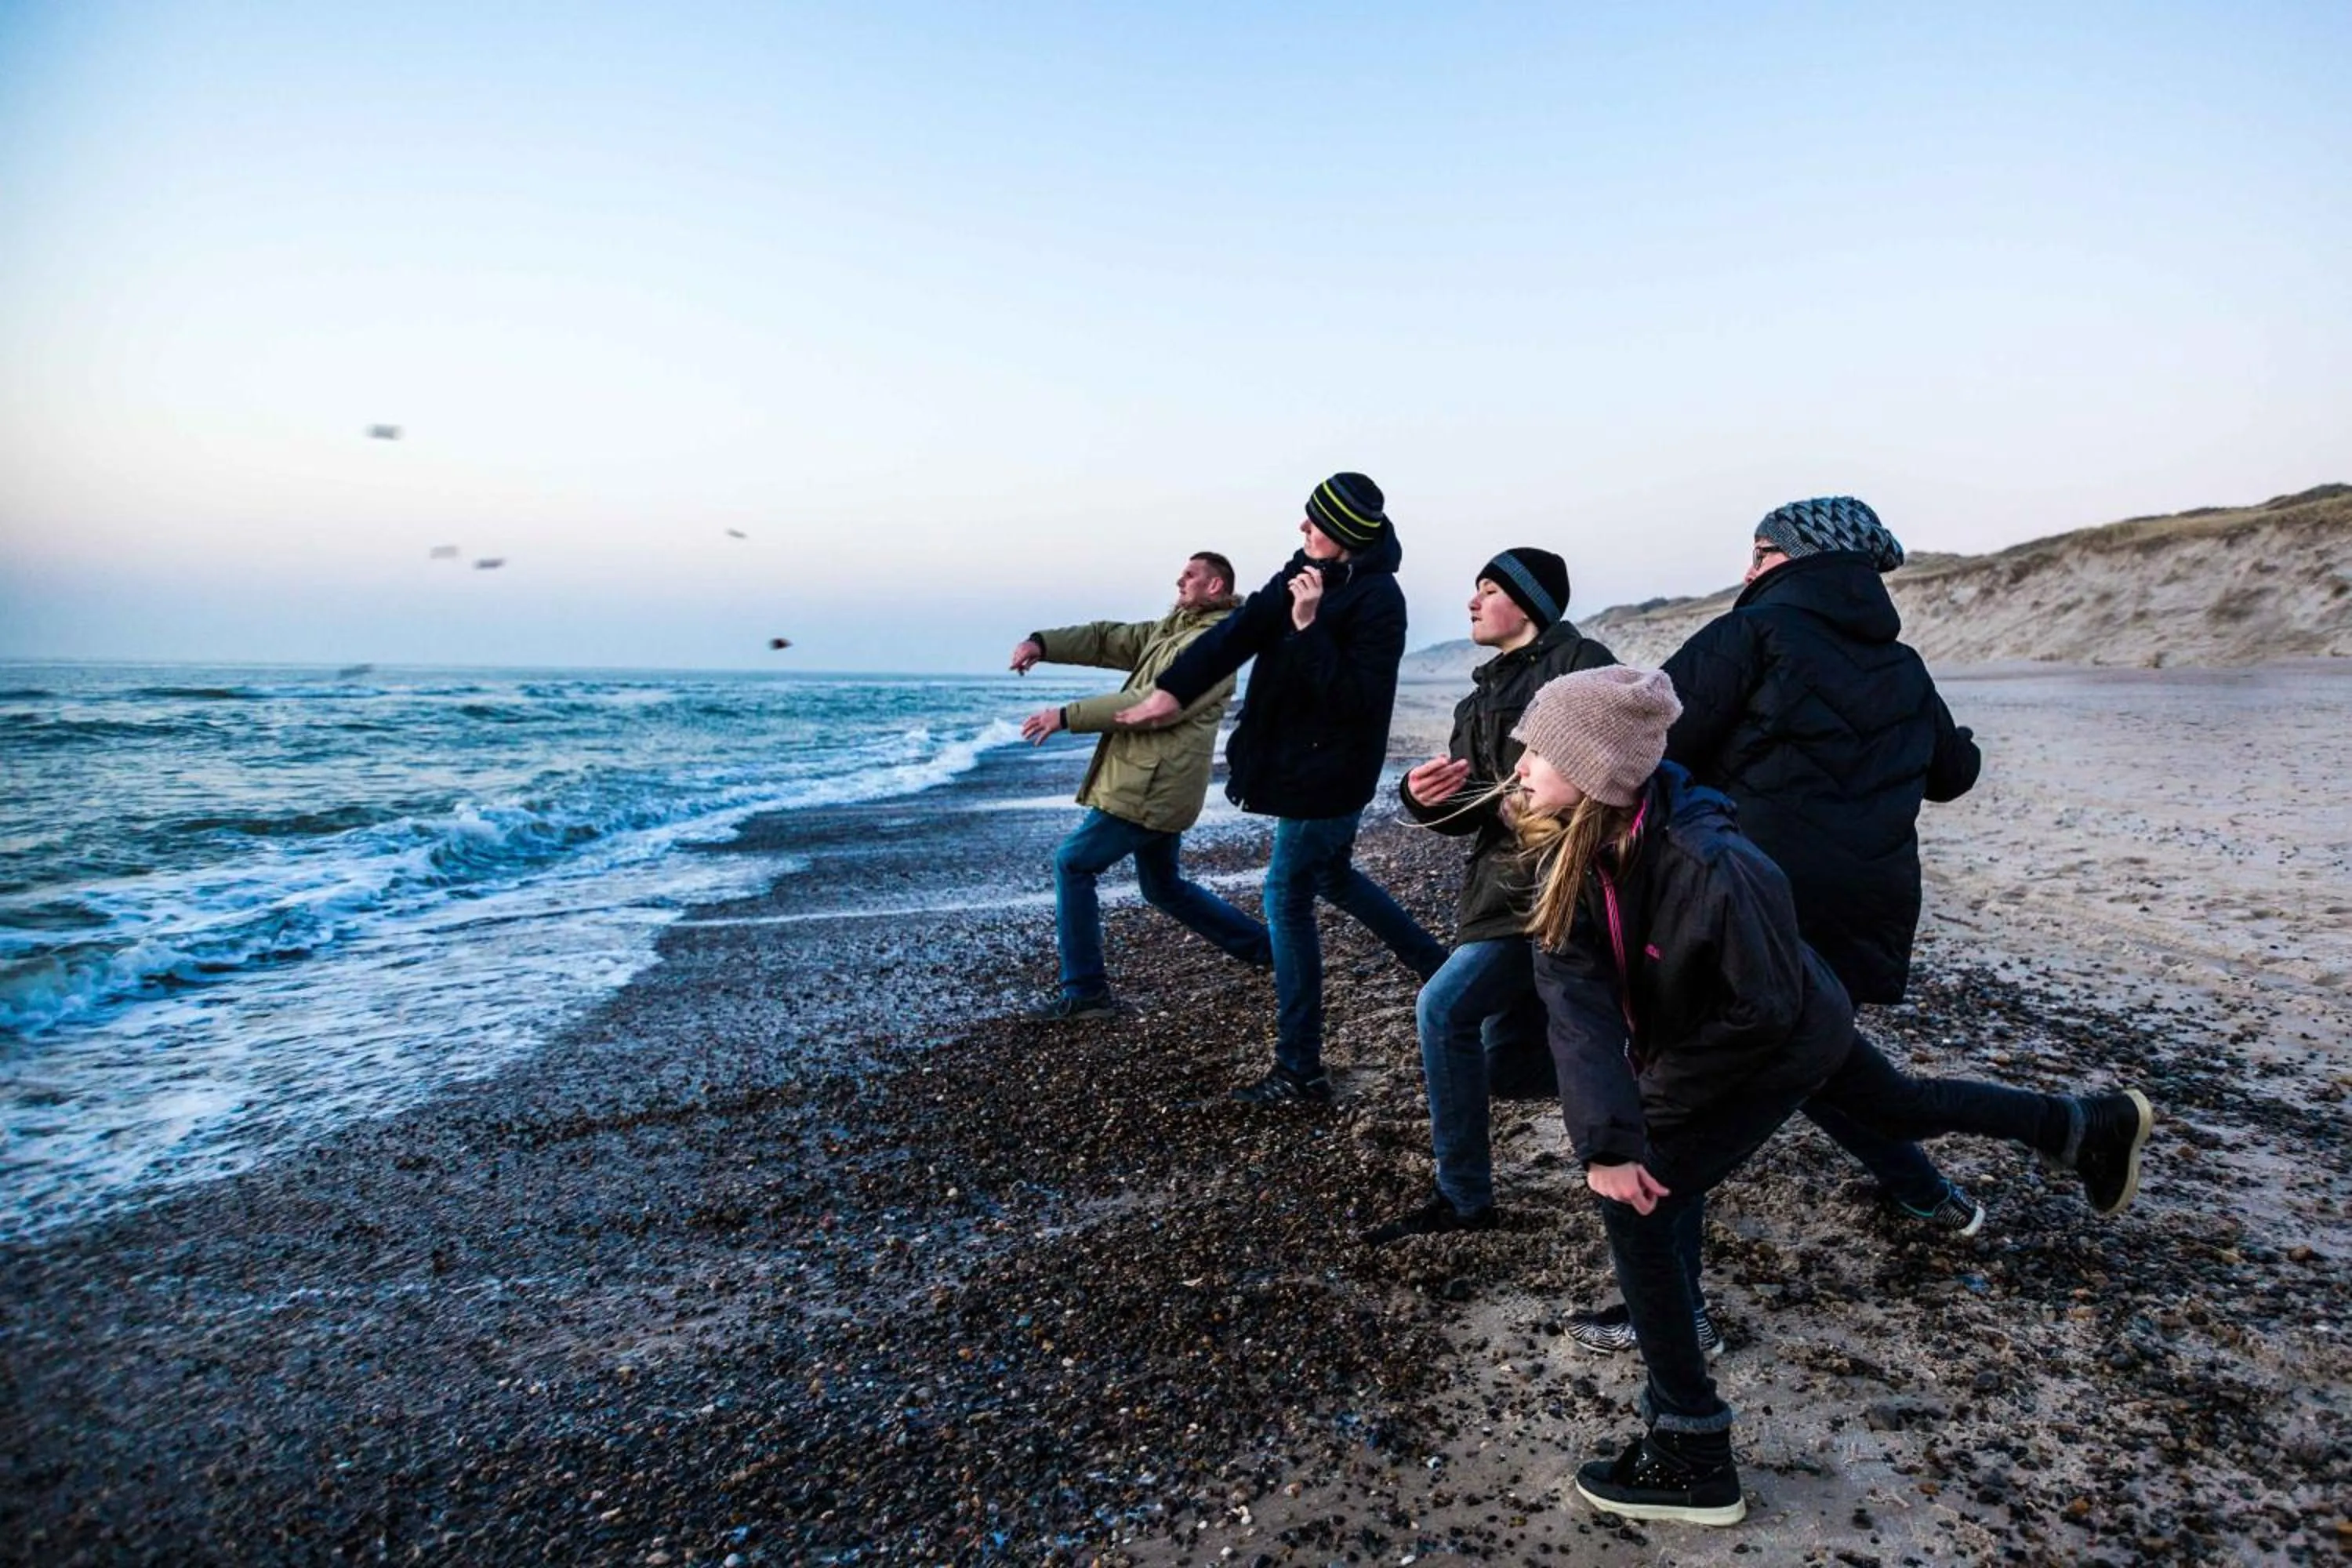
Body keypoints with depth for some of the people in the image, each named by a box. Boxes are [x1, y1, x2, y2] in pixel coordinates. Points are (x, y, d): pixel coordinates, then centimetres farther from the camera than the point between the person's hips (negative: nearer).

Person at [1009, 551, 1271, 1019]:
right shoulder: (1171, 628, 18)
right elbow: (1107, 639, 12)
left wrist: (1067, 716, -22)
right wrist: (1042, 643, -4)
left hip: (1153, 788, -10)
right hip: (1155, 784, 10)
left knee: (1072, 863, -6)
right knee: (1163, 887, 21)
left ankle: (1085, 992, -1)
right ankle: (1263, 947, 29)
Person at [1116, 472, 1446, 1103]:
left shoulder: (1377, 599, -20)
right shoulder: (1307, 571, 4)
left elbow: (1355, 698, -26)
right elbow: (1239, 630, -4)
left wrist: (1310, 627, -31)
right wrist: (1173, 690, -12)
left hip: (1327, 771, -9)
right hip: (1298, 760, 9)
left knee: (1287, 899, -4)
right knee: (1333, 878, 25)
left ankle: (1300, 1070, 5)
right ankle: (1443, 970, 42)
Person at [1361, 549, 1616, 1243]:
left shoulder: (1580, 663, -6)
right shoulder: (1485, 694, 18)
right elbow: (1464, 812, 13)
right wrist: (1425, 796, -8)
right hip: (1502, 885, 9)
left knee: (1445, 1008, -18)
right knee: (1510, 1070, 14)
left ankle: (1463, 1200, -5)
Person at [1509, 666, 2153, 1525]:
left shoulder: (1714, 865, -40)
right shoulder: (1575, 844, -21)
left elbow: (1764, 1009, -28)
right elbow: (1572, 988, -27)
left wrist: (1656, 1091, -19)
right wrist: (1604, 1134, -36)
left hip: (1787, 1041, -7)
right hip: (1697, 1035, 7)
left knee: (1638, 1206, -14)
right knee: (1897, 1106, 29)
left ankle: (1692, 1456, -1)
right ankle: (2090, 1127, 55)